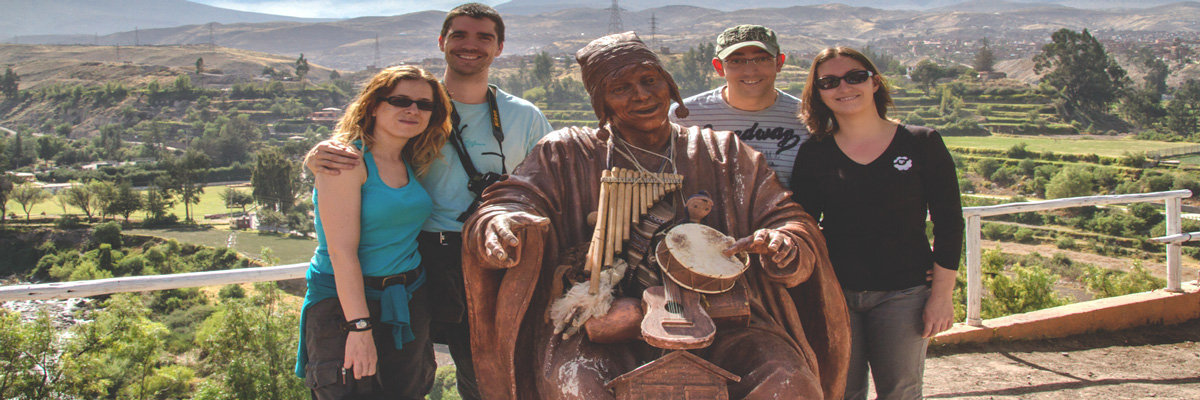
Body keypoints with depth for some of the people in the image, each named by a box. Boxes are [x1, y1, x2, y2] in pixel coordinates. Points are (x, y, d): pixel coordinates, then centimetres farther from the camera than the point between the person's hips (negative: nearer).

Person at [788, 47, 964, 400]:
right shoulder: (814, 153, 1)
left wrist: (942, 295, -5)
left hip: (902, 294, -1)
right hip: (835, 294, 1)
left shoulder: (922, 143, -2)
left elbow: (948, 223, -1)